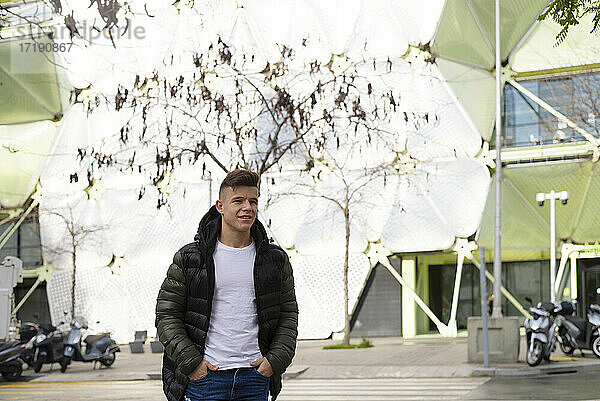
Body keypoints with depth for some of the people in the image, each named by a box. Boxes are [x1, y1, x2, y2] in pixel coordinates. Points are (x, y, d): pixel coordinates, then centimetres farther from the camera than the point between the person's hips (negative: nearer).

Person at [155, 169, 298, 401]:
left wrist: (275, 360, -1)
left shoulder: (276, 260, 8)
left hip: (255, 377, 2)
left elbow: (288, 316, 13)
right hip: (204, 376, -2)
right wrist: (191, 362, -9)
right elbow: (167, 315, 1)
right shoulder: (188, 259, 0)